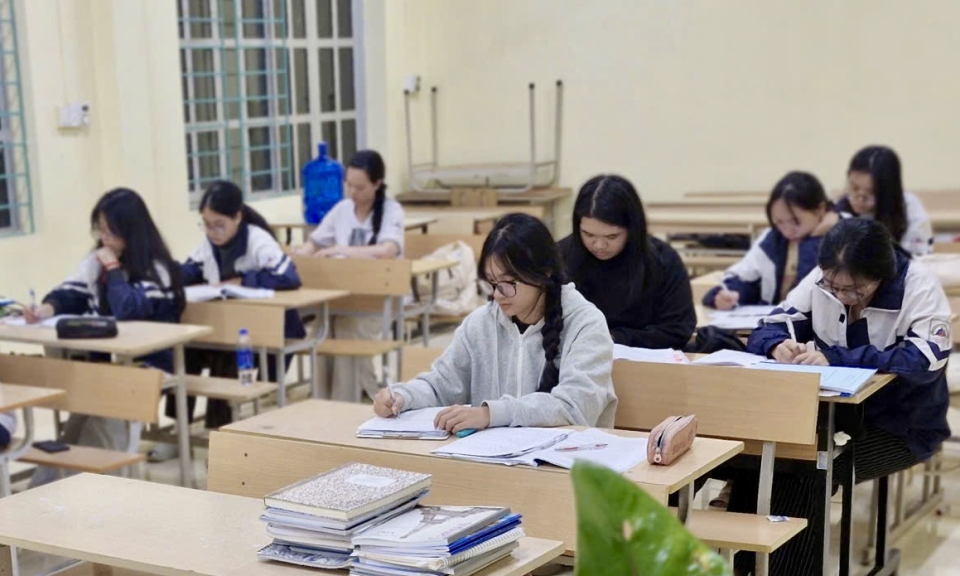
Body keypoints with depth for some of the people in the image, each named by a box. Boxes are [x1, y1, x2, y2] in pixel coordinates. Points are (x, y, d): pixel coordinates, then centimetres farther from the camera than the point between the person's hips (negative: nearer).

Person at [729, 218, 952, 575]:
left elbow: (925, 360, -31)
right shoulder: (822, 280, -4)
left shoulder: (920, 287, -17)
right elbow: (768, 330, -1)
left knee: (807, 470, -29)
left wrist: (833, 358, -37)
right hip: (836, 413, 5)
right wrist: (778, 347, -27)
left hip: (901, 426, -4)